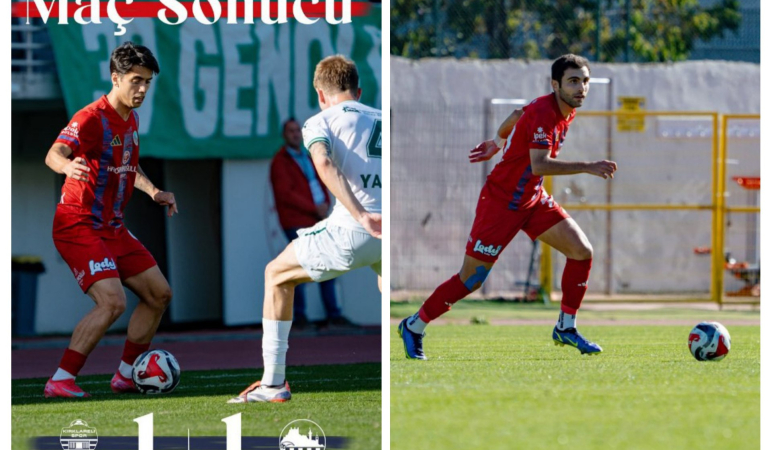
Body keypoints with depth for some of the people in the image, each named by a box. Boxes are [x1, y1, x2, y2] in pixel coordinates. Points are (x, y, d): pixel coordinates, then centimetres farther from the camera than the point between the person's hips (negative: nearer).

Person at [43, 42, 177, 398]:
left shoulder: (131, 119, 10)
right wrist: (67, 165, -58)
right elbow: (54, 154, -36)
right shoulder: (92, 119, -18)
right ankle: (60, 381, -19)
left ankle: (126, 375, 22)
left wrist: (153, 192, 15)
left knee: (159, 294, 11)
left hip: (112, 227, 9)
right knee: (112, 302, -24)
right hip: (78, 225, -9)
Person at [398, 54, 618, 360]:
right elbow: (539, 165, -38)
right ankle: (414, 326, 16)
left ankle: (566, 327, 8)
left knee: (582, 251, -4)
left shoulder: (564, 111, 2)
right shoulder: (543, 113, -26)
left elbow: (516, 117, 19)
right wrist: (586, 168, -42)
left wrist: (499, 143, 34)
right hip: (501, 203, -9)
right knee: (471, 279, -3)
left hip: (533, 200, 9)